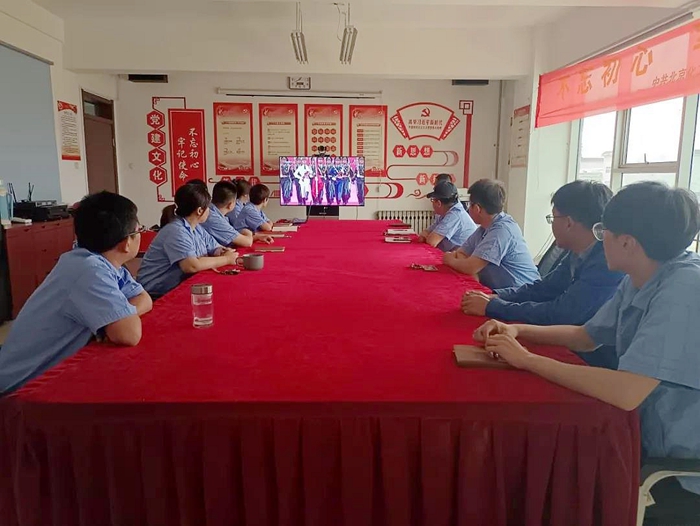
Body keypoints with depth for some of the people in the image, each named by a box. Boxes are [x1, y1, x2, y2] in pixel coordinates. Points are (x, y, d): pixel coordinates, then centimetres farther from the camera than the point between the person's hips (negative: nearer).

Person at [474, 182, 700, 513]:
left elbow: (626, 393, -35)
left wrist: (527, 359, -25)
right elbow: (587, 337, 10)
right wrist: (516, 331, -5)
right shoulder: (638, 281, 0)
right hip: (647, 439, 7)